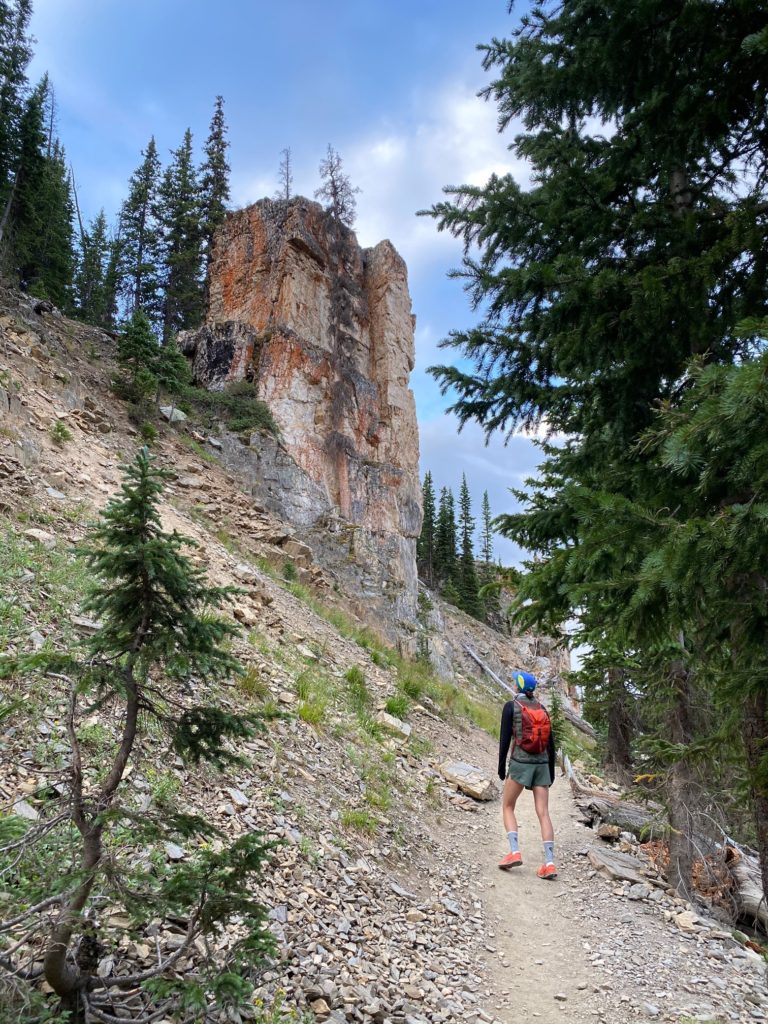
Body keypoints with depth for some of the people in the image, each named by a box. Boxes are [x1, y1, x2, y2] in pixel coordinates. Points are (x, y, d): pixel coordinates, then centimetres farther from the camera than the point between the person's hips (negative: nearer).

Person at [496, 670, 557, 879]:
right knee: (543, 813, 3)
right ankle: (549, 862, -5)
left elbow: (505, 737, -7)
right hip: (541, 764, 4)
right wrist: (551, 771, 18)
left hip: (520, 762, -4)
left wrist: (501, 766, -1)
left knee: (507, 807, 12)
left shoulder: (511, 706, -3)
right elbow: (550, 743, 11)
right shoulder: (542, 709, 11)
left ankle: (514, 852, -3)